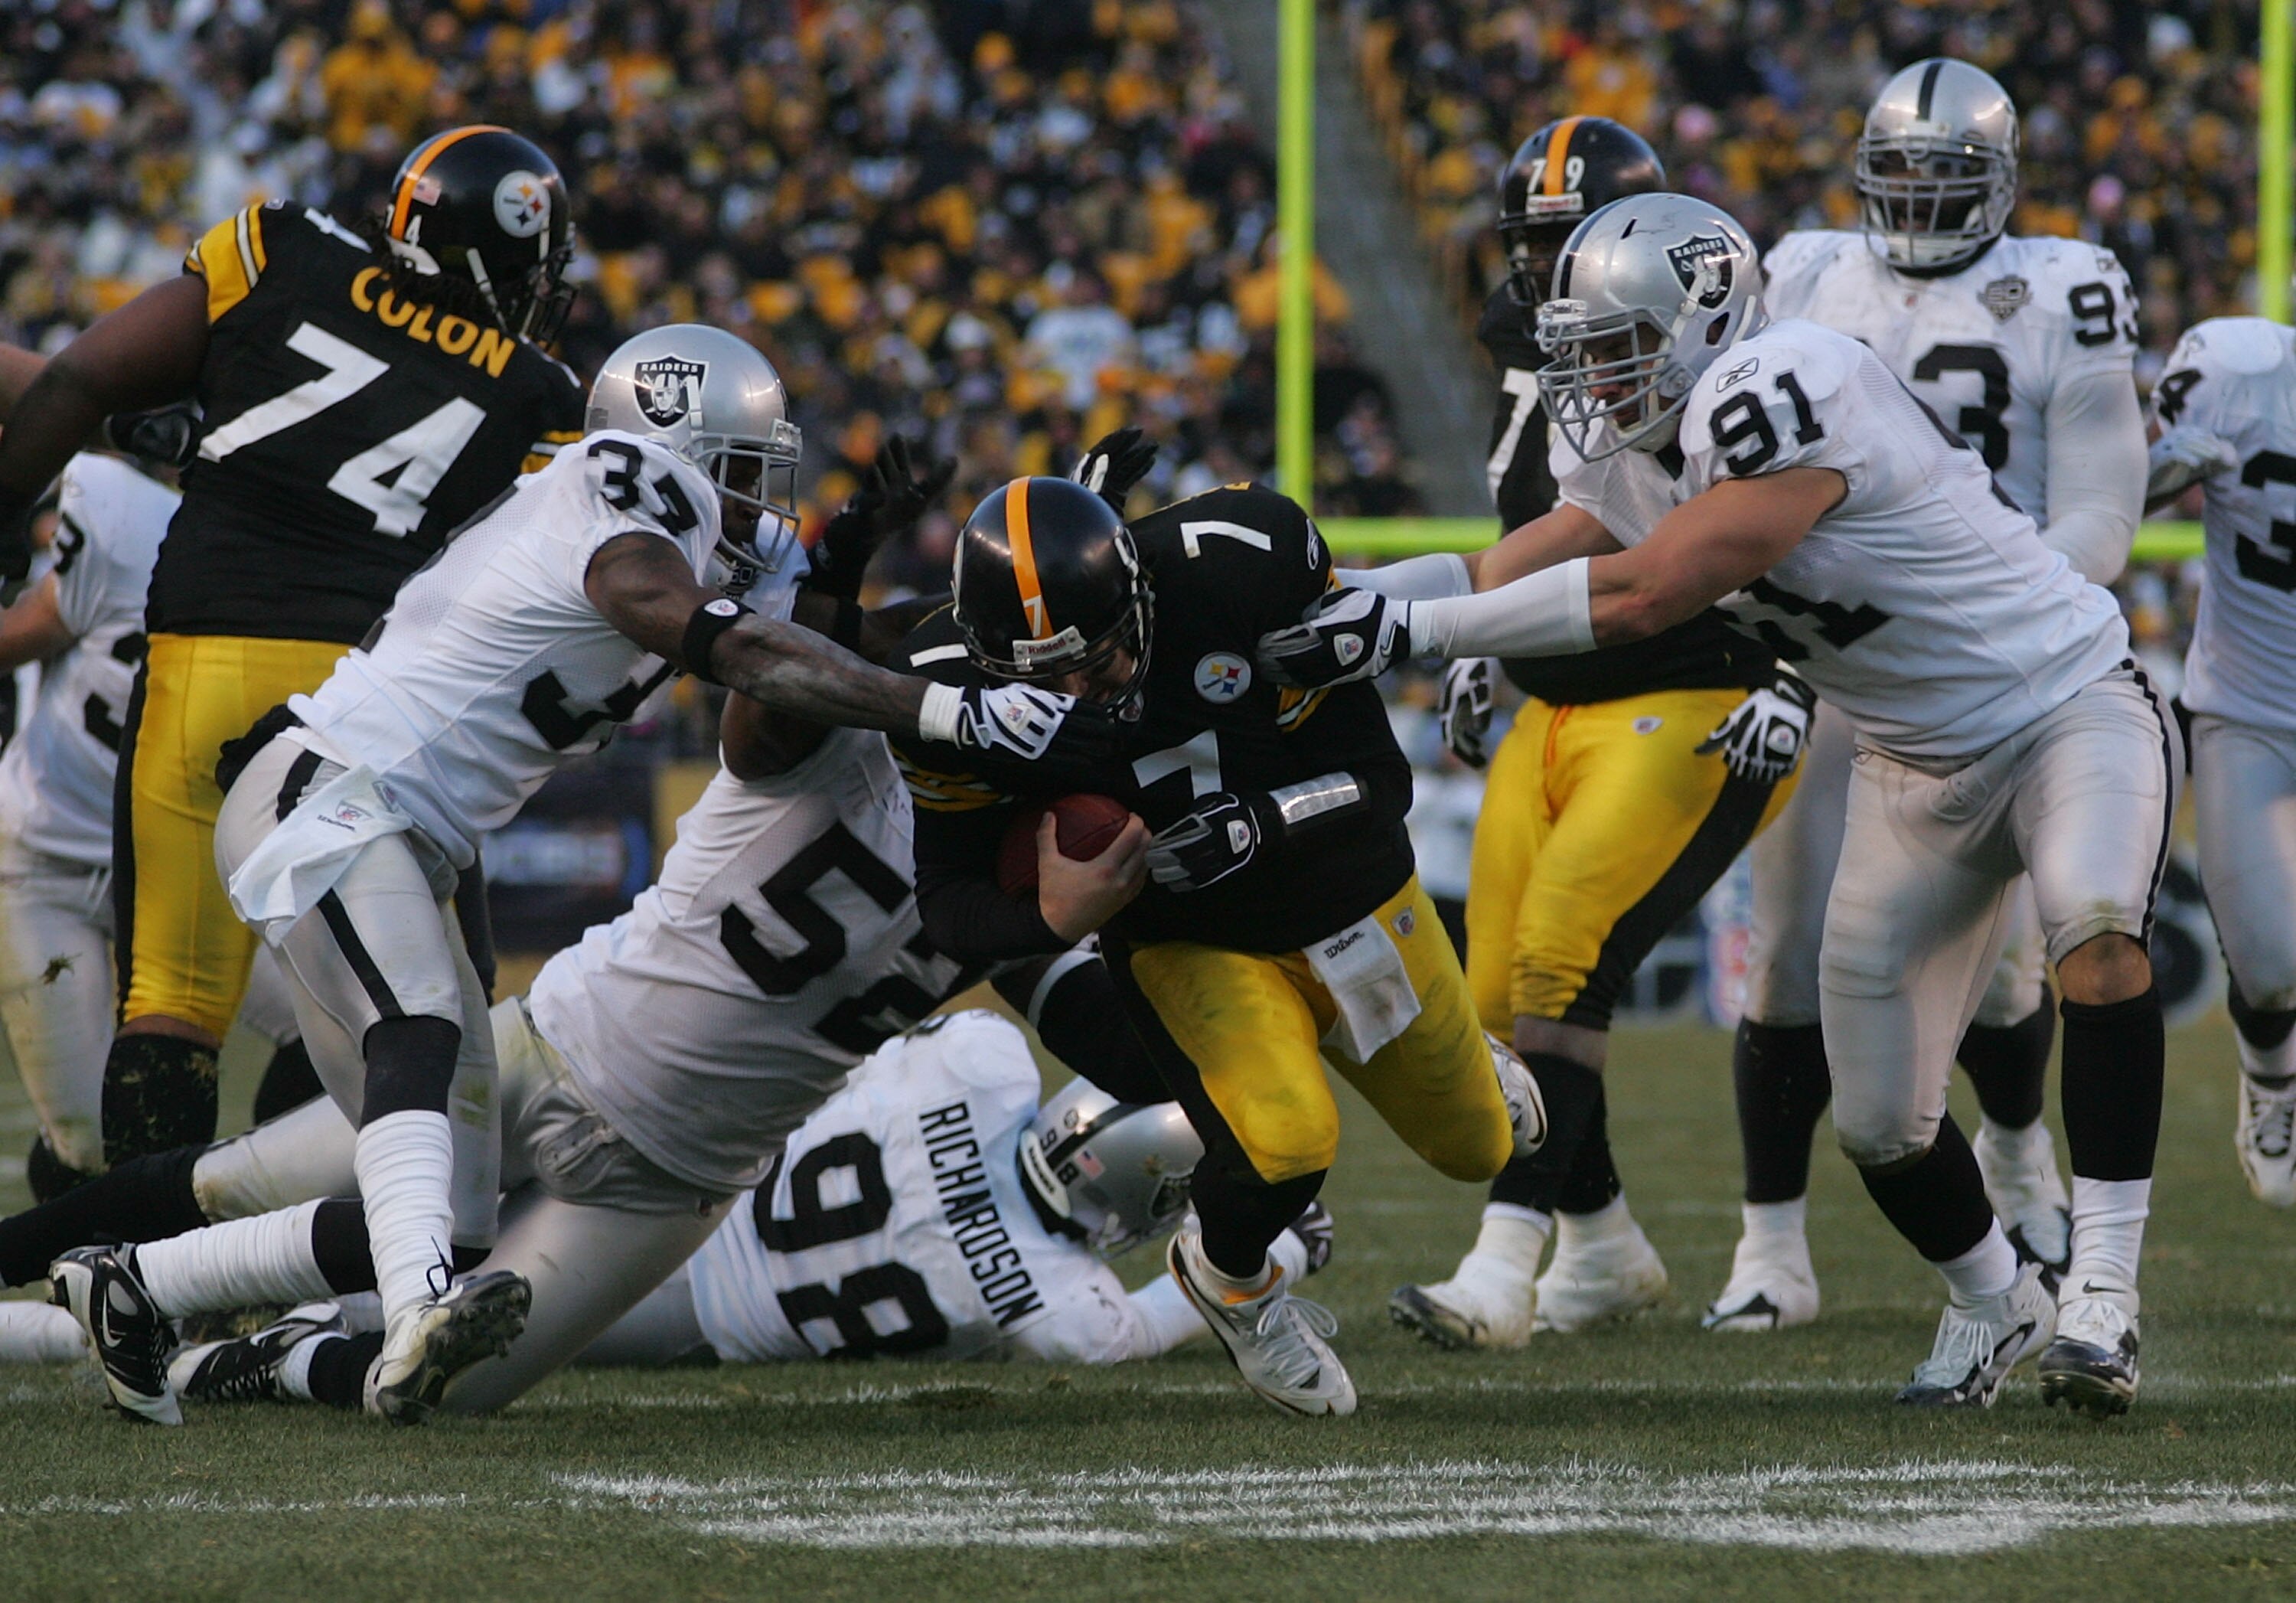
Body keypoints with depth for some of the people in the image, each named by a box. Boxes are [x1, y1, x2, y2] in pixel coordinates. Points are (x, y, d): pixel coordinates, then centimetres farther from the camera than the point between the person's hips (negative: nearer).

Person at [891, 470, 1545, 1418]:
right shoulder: (957, 697, -26)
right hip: (1187, 942, -2)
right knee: (1282, 1146, -27)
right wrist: (1054, 917, -36)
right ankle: (1230, 1280, 9)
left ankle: (1454, 1063, 57)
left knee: (1477, 1146, 18)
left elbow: (1375, 784, -16)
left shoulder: (1237, 564, -30)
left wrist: (1240, 832, -28)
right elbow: (951, 910, -16)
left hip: (1348, 899, 2)